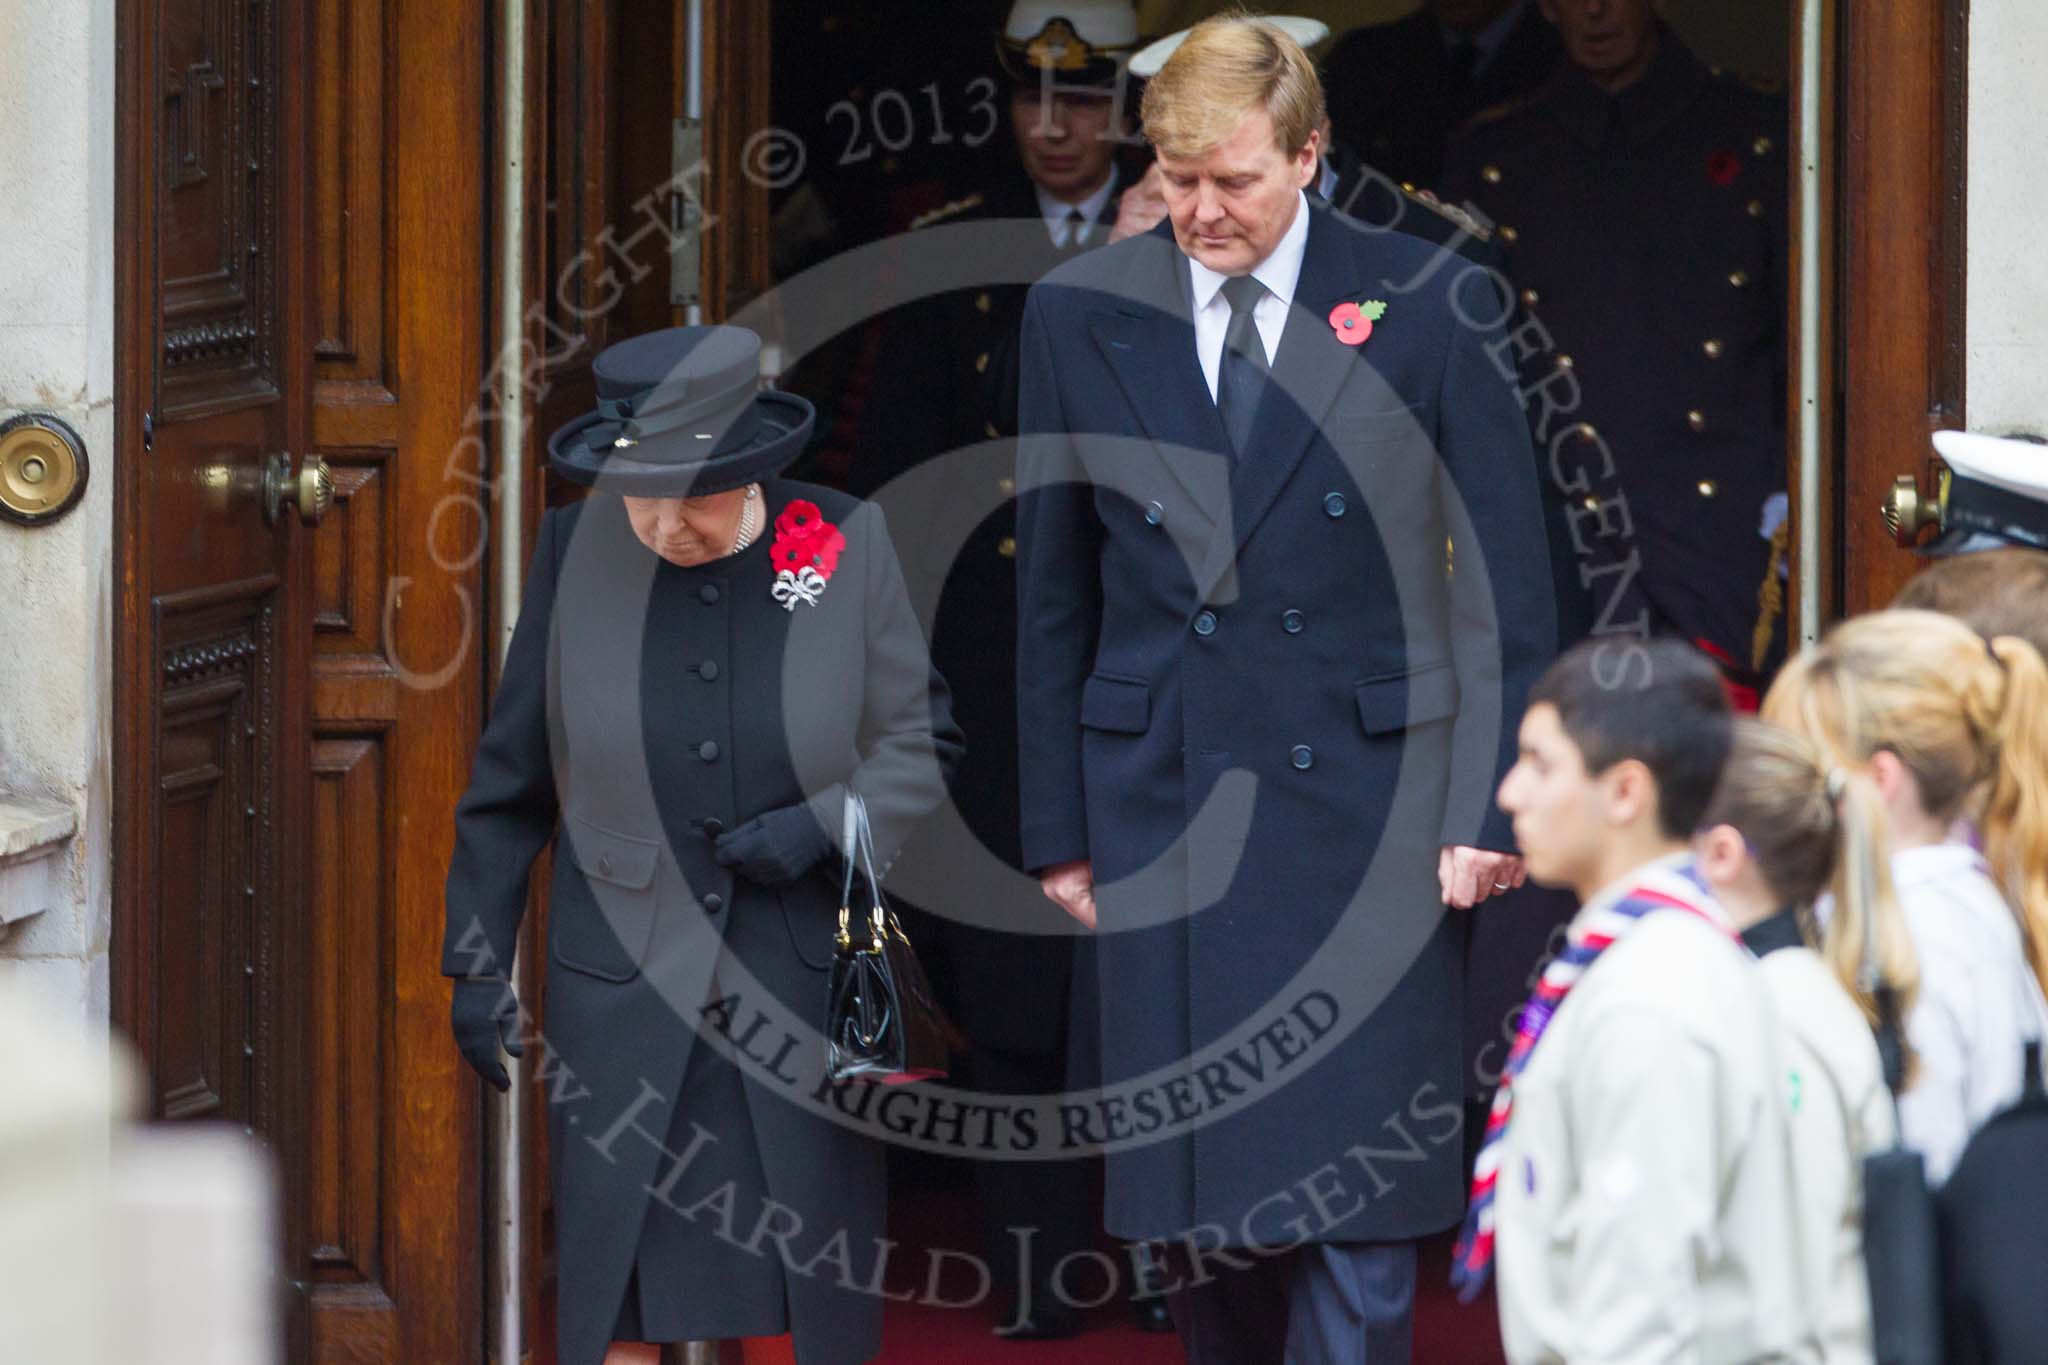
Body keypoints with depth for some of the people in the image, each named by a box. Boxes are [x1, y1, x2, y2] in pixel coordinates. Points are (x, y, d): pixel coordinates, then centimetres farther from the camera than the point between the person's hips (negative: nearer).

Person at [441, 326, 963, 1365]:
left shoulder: (850, 546, -4)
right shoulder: (576, 551, -2)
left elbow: (922, 748, 3)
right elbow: (509, 781, 6)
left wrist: (821, 828, -15)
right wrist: (476, 959, 6)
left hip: (803, 980, 0)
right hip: (623, 994, 0)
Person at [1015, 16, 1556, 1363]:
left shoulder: (1428, 307, -1)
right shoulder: (1081, 313, 5)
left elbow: (1506, 582, 2)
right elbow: (1053, 595, 10)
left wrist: (1489, 808, -4)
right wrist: (1058, 830, 9)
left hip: (1366, 808, -2)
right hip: (1164, 814, 2)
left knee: (1355, 1191, -7)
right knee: (1194, 1198, 5)